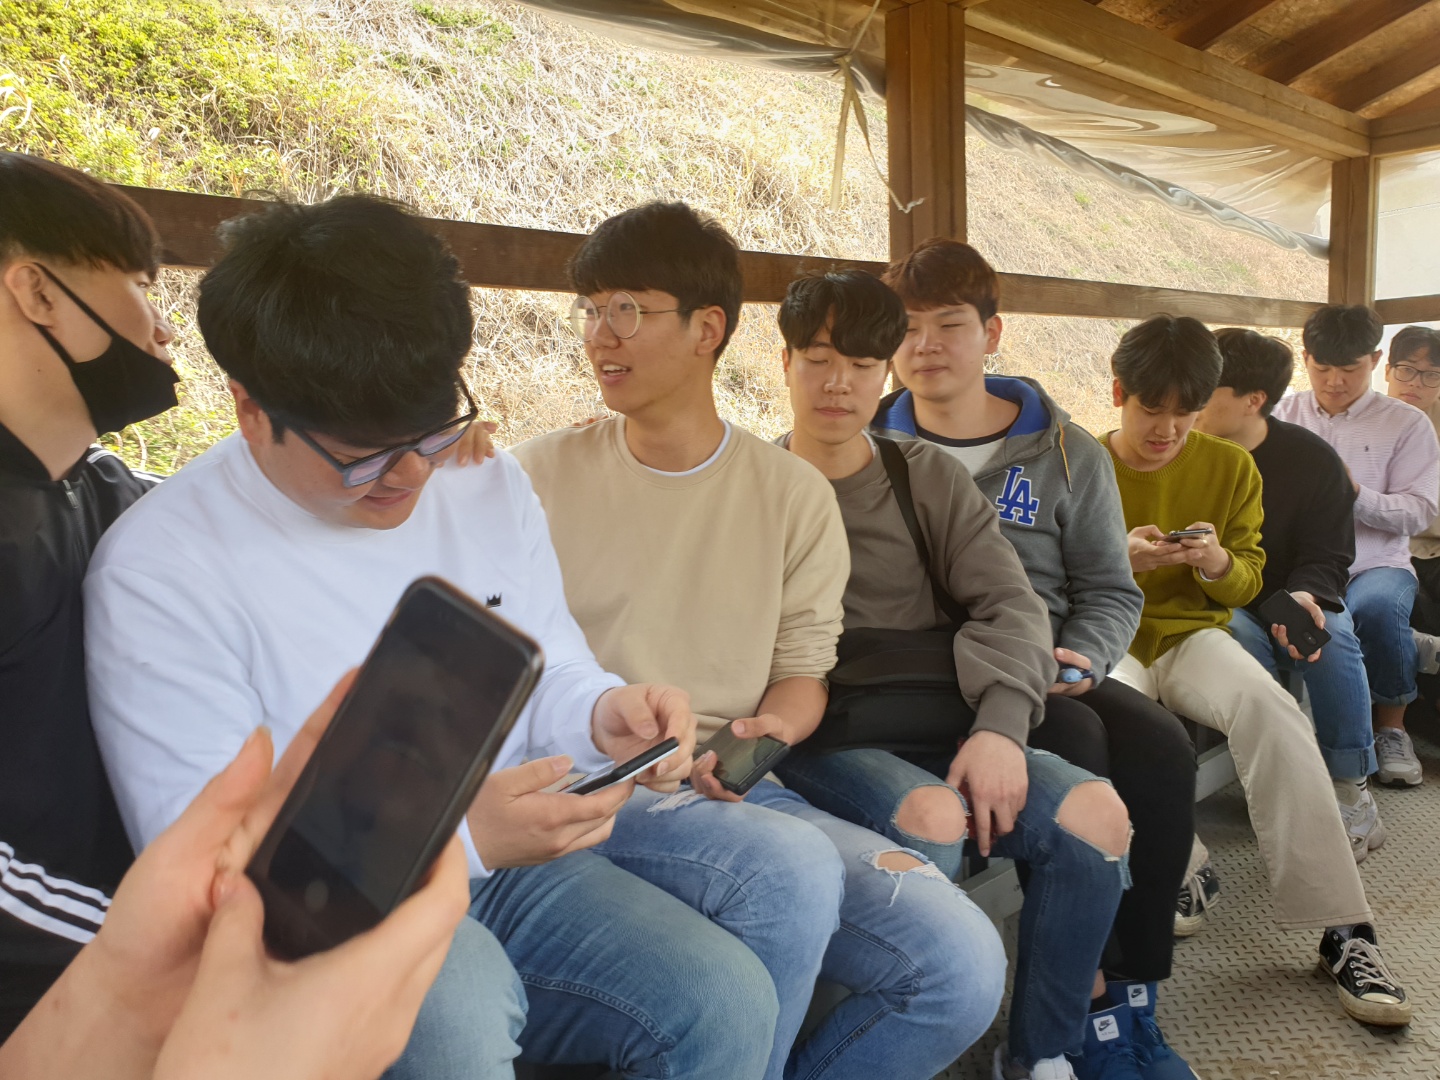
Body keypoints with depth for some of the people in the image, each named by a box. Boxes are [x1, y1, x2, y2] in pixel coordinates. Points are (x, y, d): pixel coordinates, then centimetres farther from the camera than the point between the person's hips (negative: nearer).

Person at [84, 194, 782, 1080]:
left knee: (730, 1003, -16)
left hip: (512, 862, 5)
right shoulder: (160, 569, -13)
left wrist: (606, 716, -14)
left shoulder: (490, 485, 4)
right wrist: (465, 836, -27)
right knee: (458, 1005, -37)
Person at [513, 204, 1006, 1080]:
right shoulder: (539, 477, 4)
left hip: (734, 790, 3)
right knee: (795, 863, -33)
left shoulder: (795, 495, 7)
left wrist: (769, 729, -13)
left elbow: (803, 673, 10)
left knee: (964, 969, -14)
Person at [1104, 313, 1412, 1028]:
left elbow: (1247, 579, 11)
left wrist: (1219, 564, -13)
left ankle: (1343, 931, -22)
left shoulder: (1230, 467, 7)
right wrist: (1120, 560, -18)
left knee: (1271, 710, -30)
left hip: (1194, 634, 2)